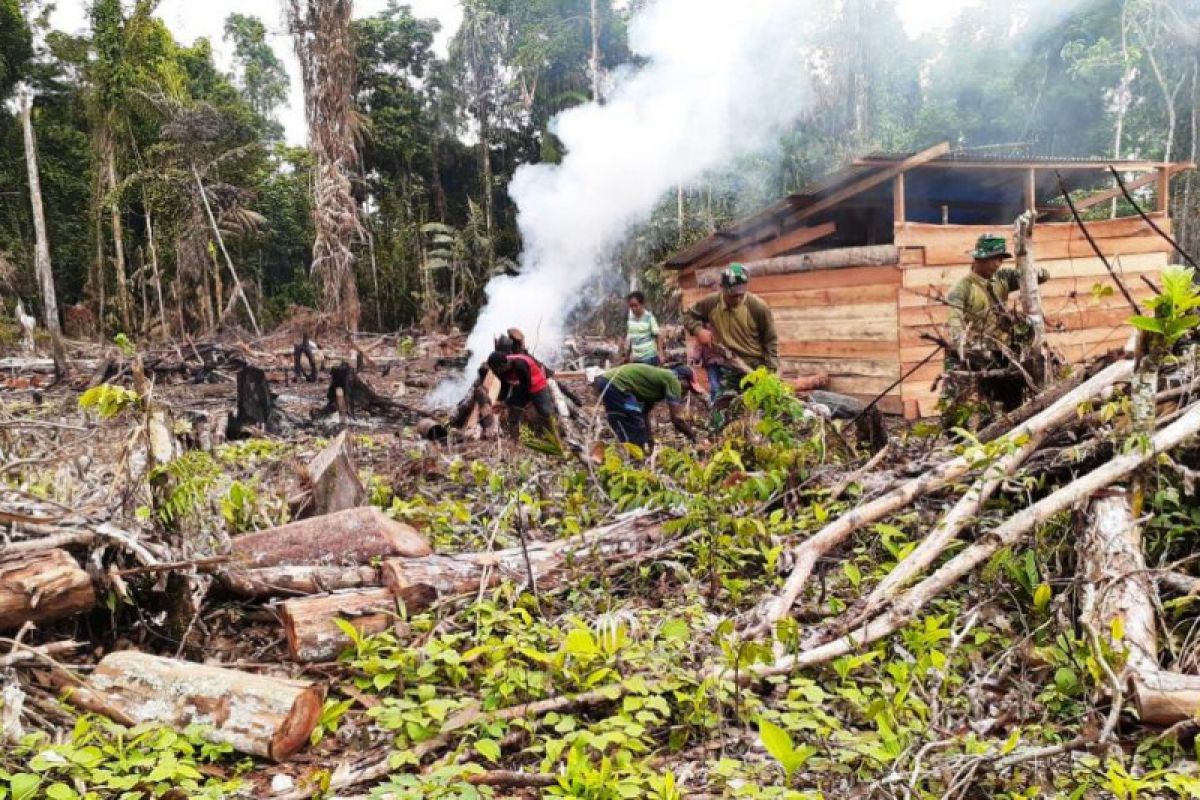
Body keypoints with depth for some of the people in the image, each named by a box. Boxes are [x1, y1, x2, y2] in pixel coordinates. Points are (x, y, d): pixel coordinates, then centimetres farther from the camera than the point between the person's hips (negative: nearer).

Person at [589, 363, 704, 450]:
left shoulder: (660, 378, 25)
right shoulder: (672, 380, 0)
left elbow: (644, 414, 29)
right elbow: (677, 418, -4)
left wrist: (650, 442, 29)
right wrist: (693, 436, 9)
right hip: (616, 385, -10)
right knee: (635, 438, -4)